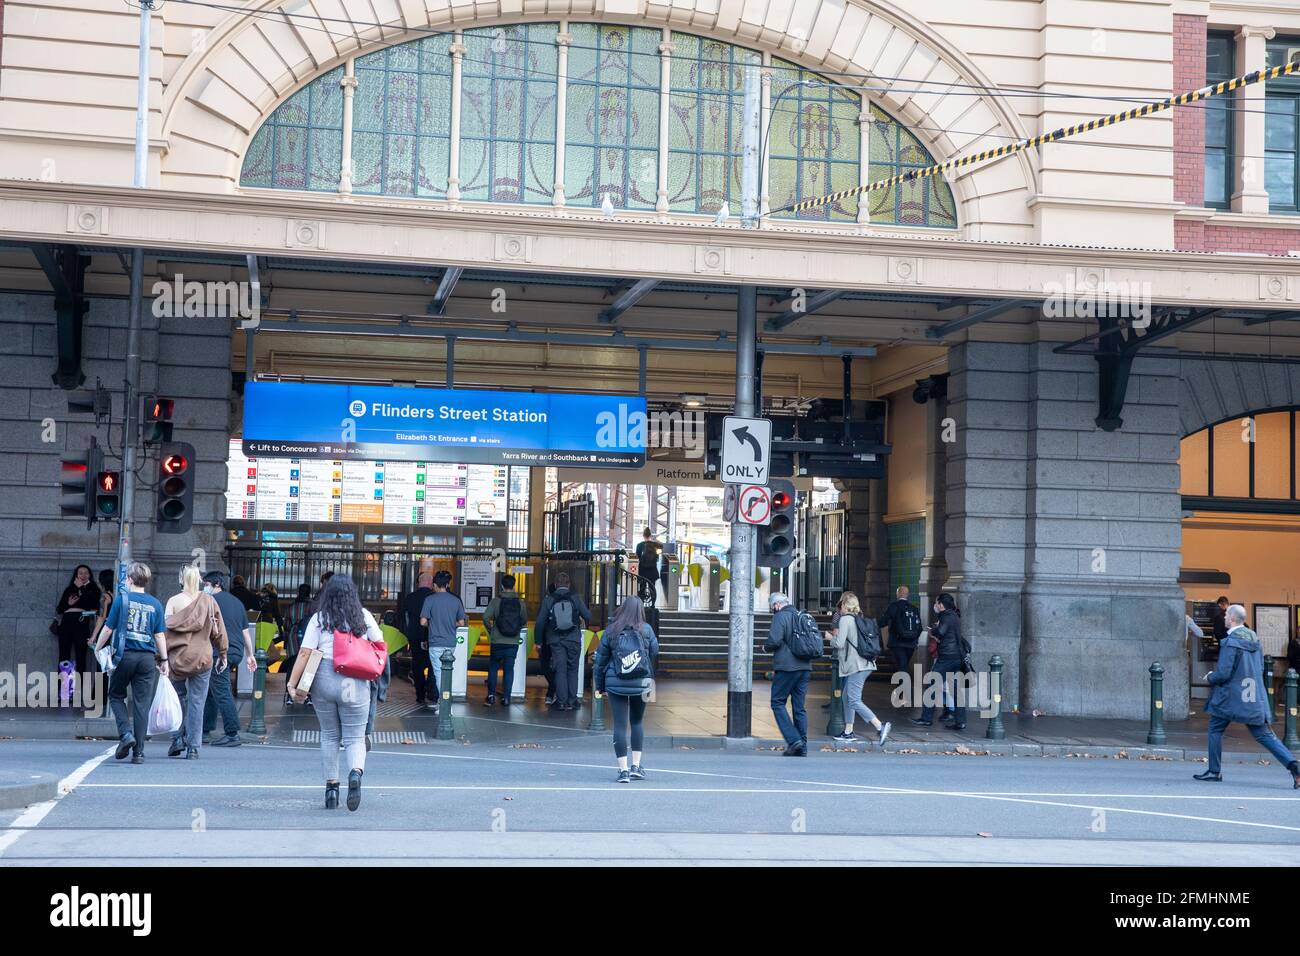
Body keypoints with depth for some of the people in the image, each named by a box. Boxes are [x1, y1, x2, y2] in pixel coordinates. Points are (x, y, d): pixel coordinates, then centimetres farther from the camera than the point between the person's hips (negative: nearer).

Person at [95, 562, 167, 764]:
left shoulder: (122, 600, -2)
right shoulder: (155, 604, 5)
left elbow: (108, 629, 0)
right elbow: (160, 635, 5)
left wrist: (97, 649, 15)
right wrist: (164, 660, 11)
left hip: (125, 655, -2)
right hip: (147, 657, 2)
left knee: (116, 695, 16)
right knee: (142, 704, 4)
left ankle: (126, 733, -5)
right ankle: (138, 752, 3)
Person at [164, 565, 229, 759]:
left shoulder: (174, 601, -3)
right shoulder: (209, 601, 3)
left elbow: (167, 629, -7)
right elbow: (219, 631, 7)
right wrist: (223, 655, 17)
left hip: (178, 657, -1)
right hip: (203, 658, 1)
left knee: (178, 697, 17)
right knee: (197, 702, 2)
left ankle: (178, 739, 12)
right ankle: (193, 748, 1)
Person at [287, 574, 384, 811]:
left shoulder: (319, 619, -1)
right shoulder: (363, 616, 2)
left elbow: (305, 654, -6)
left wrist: (293, 684, -4)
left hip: (323, 681, 1)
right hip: (354, 684, -1)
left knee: (329, 736, 15)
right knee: (355, 737, 4)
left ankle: (331, 787, 17)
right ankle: (356, 772, -24)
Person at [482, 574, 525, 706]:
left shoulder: (496, 601, -5)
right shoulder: (520, 602, 0)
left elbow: (486, 617, -13)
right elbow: (524, 621, 5)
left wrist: (491, 629, 4)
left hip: (497, 641, -1)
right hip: (513, 642, 1)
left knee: (493, 668, 13)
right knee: (509, 669, 7)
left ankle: (491, 695, 4)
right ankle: (506, 698, 4)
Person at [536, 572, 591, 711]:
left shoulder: (548, 600, -1)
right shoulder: (575, 598, -1)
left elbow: (540, 622, -1)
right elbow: (588, 616, 1)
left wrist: (538, 641, 9)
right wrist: (584, 624, 25)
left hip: (556, 640, 0)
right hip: (573, 639, 0)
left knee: (560, 671, 3)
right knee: (572, 670, 7)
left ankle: (562, 702, -2)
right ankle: (572, 702, 4)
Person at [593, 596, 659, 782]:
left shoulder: (611, 631, -1)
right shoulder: (646, 630, -3)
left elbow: (601, 659, 3)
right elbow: (655, 652, 2)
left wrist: (599, 686, 11)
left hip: (615, 683, -1)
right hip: (641, 683, 1)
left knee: (620, 725, 2)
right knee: (637, 722, 18)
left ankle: (623, 769, 0)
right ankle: (636, 766, 16)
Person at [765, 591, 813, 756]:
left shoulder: (780, 617, -8)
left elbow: (774, 640, -18)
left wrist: (766, 647, 1)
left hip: (786, 668, -7)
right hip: (805, 667, 7)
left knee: (778, 703, 2)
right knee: (799, 707, 10)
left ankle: (793, 739, -11)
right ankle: (802, 748, 9)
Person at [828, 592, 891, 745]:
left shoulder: (845, 619, -10)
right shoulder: (860, 619, 15)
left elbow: (839, 643, -14)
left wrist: (831, 638, 6)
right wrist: (839, 634, 19)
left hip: (856, 666, -9)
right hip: (866, 664, 9)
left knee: (854, 701, -11)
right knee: (847, 697, 18)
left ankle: (880, 727, -22)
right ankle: (848, 732, 22)